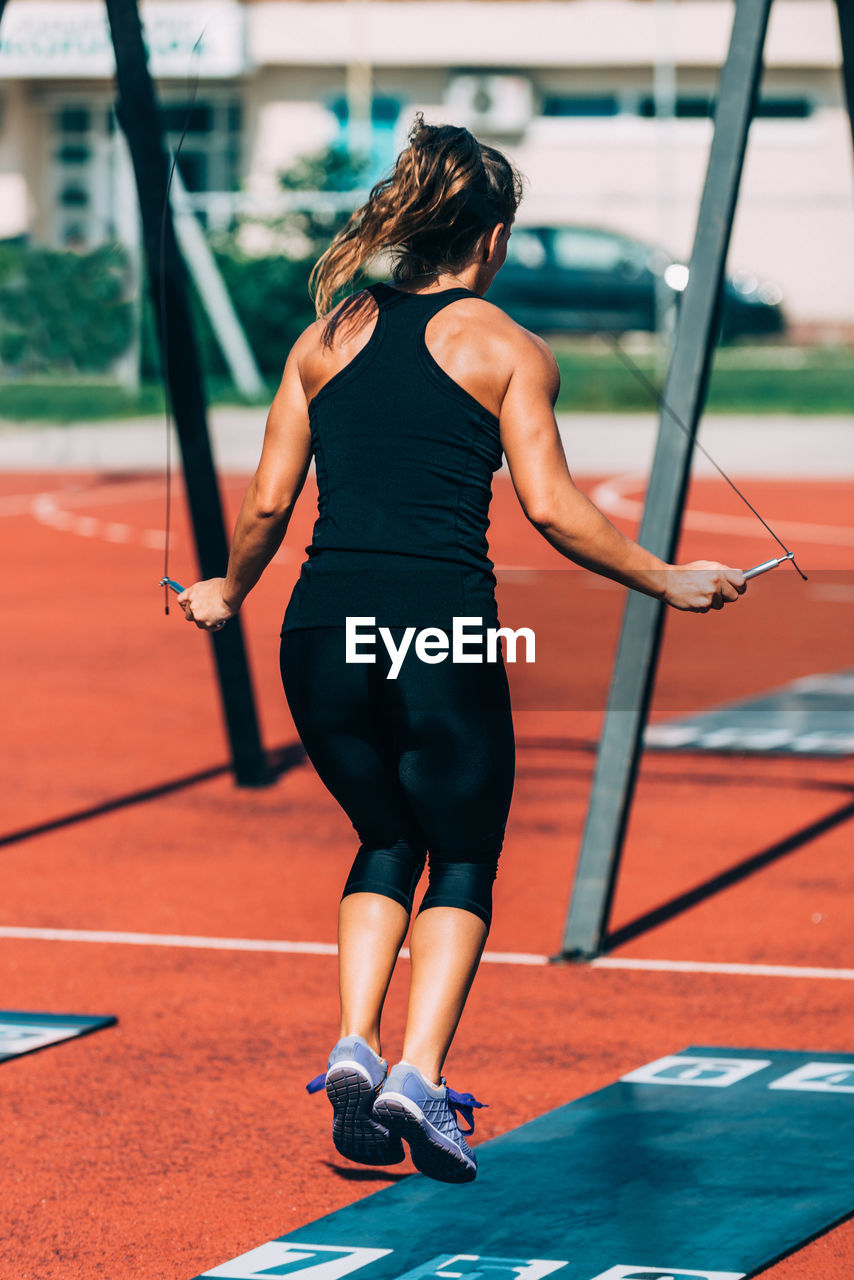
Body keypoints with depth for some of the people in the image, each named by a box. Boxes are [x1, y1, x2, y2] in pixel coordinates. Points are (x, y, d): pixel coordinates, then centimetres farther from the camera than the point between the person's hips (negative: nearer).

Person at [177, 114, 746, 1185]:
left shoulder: (329, 335, 12)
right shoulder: (506, 348, 3)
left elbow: (266, 505, 10)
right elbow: (550, 507, -6)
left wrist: (226, 594, 27)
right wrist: (669, 582, 4)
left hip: (323, 635, 4)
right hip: (441, 626, -3)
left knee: (385, 842, 23)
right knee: (462, 860, 13)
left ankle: (354, 1046, 4)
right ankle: (419, 1077, -6)